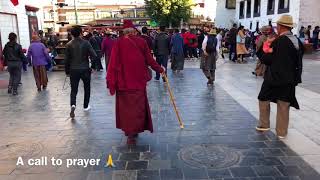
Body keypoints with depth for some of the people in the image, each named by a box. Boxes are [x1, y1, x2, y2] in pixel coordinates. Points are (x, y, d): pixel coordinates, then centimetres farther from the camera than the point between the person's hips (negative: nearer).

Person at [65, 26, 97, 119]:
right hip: (85, 69, -1)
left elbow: (66, 60, 0)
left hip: (73, 70, 1)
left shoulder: (69, 45, -3)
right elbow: (94, 56, -14)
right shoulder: (86, 43, -8)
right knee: (87, 88, 18)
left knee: (73, 90, 6)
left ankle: (73, 105, -19)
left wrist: (67, 71, 11)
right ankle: (86, 106, 27)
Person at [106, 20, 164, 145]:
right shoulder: (141, 42, -4)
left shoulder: (118, 43, -5)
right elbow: (149, 60, 2)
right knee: (137, 107, 11)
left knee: (125, 107, 15)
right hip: (138, 81, 0)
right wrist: (160, 70, 18)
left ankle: (128, 130, 26)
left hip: (123, 82, 1)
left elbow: (113, 64, -7)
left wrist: (111, 82, -3)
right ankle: (133, 131, 11)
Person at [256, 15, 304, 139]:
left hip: (275, 77, -5)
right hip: (290, 79, 6)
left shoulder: (278, 42, -18)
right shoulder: (298, 42, 2)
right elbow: (298, 60, 12)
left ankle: (264, 125, 22)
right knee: (284, 105, 12)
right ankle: (282, 132, 20)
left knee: (264, 99, 15)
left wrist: (266, 52, 0)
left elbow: (266, 60, -15)